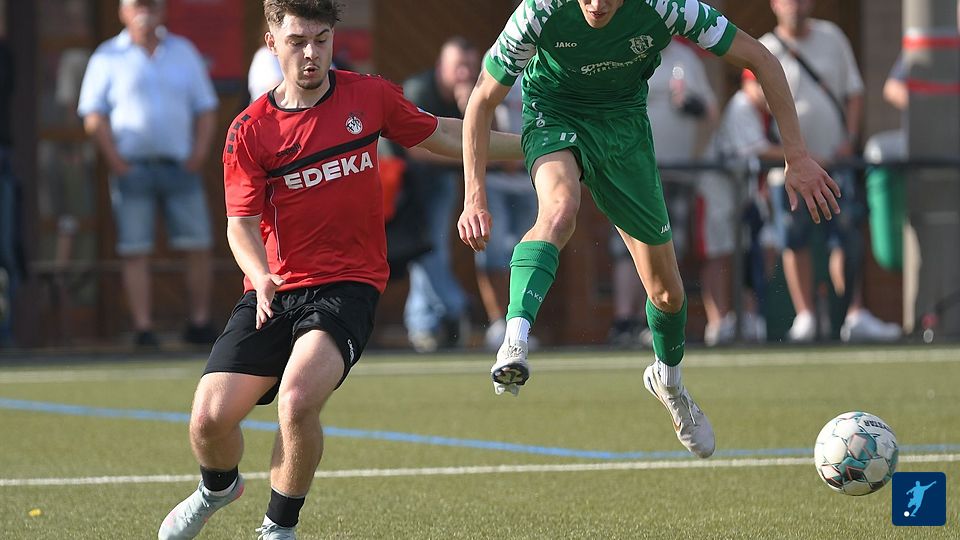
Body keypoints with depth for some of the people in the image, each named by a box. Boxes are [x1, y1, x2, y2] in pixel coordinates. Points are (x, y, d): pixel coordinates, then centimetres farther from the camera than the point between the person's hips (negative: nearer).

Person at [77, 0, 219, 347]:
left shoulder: (184, 52, 15)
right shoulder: (108, 57, 6)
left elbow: (206, 109, 15)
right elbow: (94, 117, 0)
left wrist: (198, 155, 1)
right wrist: (117, 163, -10)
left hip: (180, 166, 2)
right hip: (132, 167, -2)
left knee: (198, 245, -3)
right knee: (134, 250, -6)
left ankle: (199, 324, 6)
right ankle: (143, 328, -5)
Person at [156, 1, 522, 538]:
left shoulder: (369, 96, 2)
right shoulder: (250, 130, -2)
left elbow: (442, 135, 18)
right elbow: (241, 223, -4)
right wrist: (261, 277, -25)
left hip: (347, 286, -1)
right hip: (273, 290, 1)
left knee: (297, 401, -28)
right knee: (211, 418, -8)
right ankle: (218, 487, 30)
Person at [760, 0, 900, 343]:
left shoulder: (832, 38, 10)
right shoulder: (765, 51, -1)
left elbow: (854, 92, 13)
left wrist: (849, 140, -1)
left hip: (835, 161, 2)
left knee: (846, 239, -2)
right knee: (795, 242, -2)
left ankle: (856, 316, -2)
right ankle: (805, 318, 3)